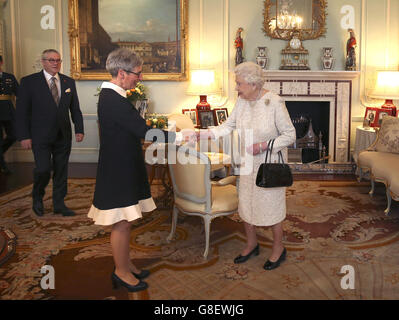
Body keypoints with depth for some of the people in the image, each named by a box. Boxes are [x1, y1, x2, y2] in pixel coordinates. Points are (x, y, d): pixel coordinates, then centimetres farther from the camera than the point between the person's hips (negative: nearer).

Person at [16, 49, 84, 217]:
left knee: (61, 171, 8)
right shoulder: (29, 81, -2)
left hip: (63, 136, 4)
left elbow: (75, 109, 12)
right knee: (43, 169, -9)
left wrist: (79, 130, 3)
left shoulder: (69, 82, 10)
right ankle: (37, 198, 20)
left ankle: (59, 204, 22)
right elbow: (22, 111, -4)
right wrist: (24, 136, -10)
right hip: (41, 136, -4)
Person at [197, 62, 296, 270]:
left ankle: (278, 249, 28)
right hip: (247, 164, 6)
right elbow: (228, 126, 3)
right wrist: (202, 135, -9)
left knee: (271, 206, 6)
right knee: (245, 204, 14)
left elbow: (290, 135, -15)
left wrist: (263, 146, -23)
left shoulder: (275, 103, -20)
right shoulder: (241, 102, -1)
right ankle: (251, 245, 36)